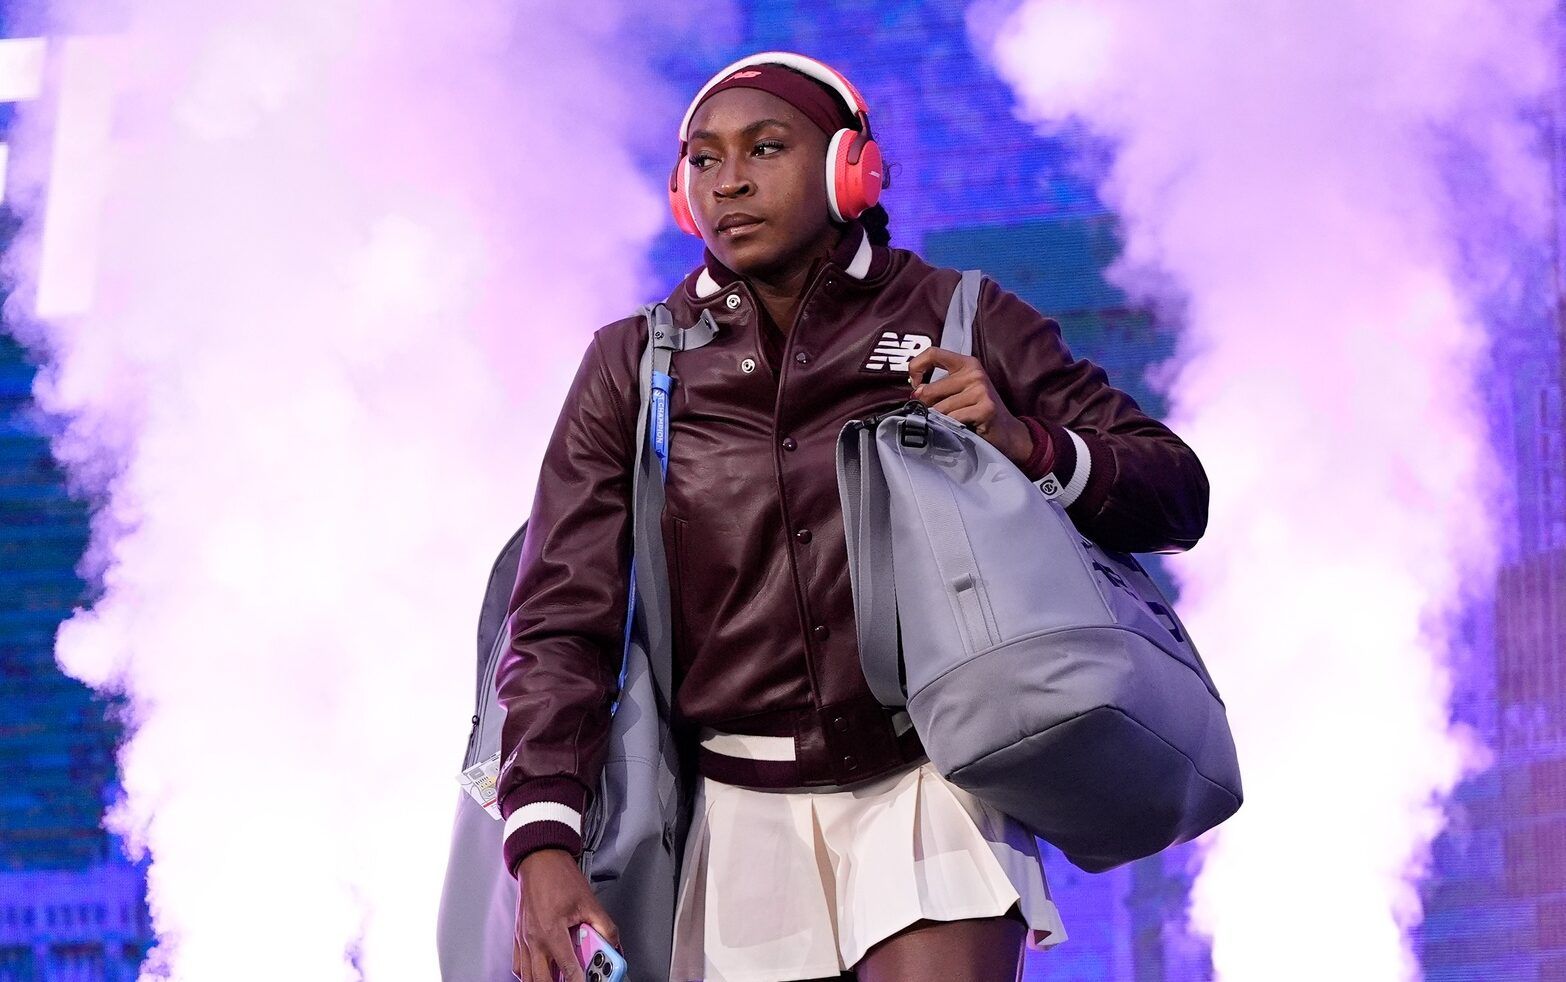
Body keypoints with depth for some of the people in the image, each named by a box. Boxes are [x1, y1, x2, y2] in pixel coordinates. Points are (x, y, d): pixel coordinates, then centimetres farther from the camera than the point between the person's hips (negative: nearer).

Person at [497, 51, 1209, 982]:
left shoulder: (962, 324, 3)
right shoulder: (633, 371, 6)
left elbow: (1178, 492, 6)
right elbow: (563, 619, 0)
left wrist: (1029, 444, -15)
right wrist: (544, 844, -14)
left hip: (925, 777, -2)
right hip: (745, 808, 2)